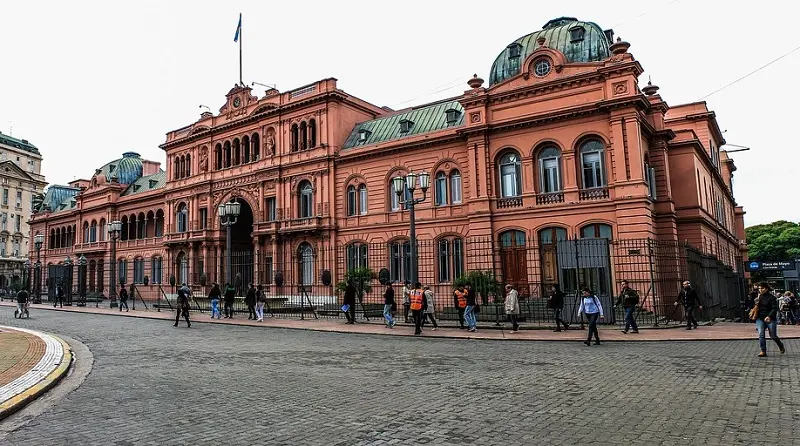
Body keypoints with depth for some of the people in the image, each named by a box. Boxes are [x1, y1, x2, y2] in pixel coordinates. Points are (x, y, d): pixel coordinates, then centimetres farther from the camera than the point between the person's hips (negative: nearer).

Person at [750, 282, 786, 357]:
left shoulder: (771, 297, -6)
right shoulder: (758, 297, 10)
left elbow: (774, 308, -14)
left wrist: (769, 316, -26)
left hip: (770, 319, -4)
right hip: (760, 318, 4)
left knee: (773, 336, 6)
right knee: (761, 334, -11)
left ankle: (781, 347, 36)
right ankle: (763, 351, -6)